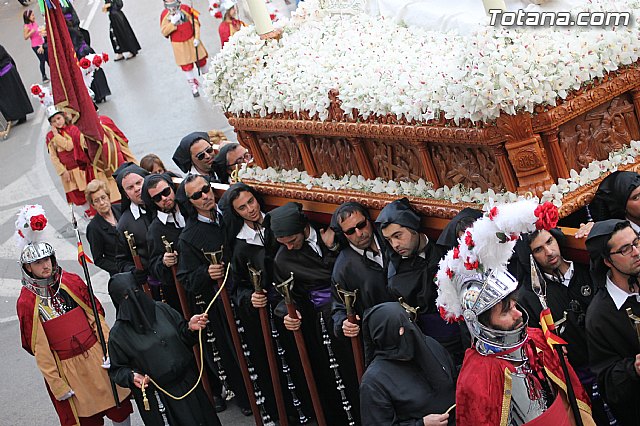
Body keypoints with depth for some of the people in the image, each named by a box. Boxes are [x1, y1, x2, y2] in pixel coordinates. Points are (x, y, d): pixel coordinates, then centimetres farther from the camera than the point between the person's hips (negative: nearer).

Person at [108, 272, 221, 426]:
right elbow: (117, 369, 0)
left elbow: (183, 338, 10)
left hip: (187, 383, 4)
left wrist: (190, 328, -10)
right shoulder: (118, 333, -7)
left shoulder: (162, 310, 1)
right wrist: (131, 377, -19)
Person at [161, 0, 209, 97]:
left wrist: (197, 38, -10)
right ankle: (194, 86, 24)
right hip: (179, 45, 0)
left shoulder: (186, 9, -12)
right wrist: (172, 23, -26)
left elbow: (196, 23, -7)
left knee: (201, 60, 12)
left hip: (192, 41, 0)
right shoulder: (164, 15, -10)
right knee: (186, 66, 6)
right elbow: (164, 32, -13)